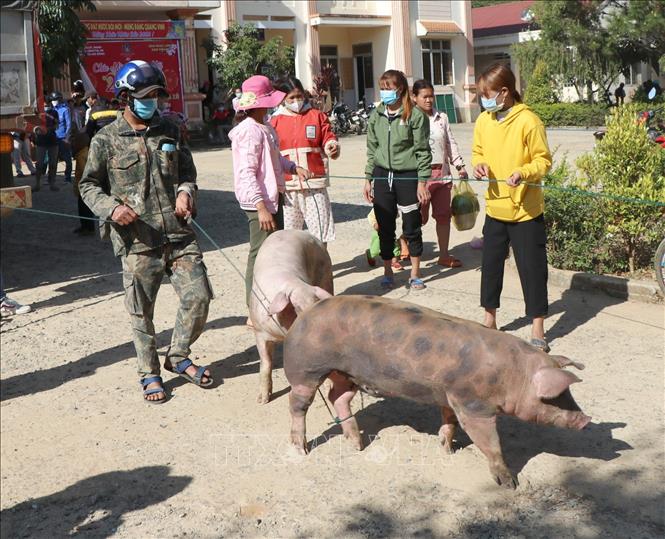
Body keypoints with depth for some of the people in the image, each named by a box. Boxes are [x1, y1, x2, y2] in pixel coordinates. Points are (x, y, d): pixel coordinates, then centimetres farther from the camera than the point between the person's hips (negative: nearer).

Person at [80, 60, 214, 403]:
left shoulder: (168, 132, 11)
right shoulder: (106, 140, -1)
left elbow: (187, 170, 22)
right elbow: (89, 185, 5)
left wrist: (185, 190, 0)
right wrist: (111, 207, -13)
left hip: (178, 234, 3)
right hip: (138, 241, -3)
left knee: (199, 296, -1)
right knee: (141, 311, 5)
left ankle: (178, 356, 21)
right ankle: (149, 373, 23)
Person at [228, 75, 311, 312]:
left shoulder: (265, 127, 12)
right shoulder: (249, 132, -19)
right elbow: (246, 174, -23)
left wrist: (293, 167, 8)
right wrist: (261, 207, -27)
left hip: (273, 197, 10)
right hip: (259, 202, -10)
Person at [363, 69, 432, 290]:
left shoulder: (415, 115, -6)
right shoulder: (376, 116, 7)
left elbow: (423, 151, -6)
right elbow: (372, 149, 12)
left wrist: (422, 182, -10)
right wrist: (368, 178, 9)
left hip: (408, 175, -4)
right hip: (382, 175, 4)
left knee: (411, 226, 5)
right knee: (385, 226, 8)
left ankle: (415, 273, 19)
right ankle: (387, 272, 21)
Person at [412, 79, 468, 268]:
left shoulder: (442, 118, 11)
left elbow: (450, 143, 15)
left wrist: (460, 165, 10)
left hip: (442, 173, 5)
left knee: (444, 215, 8)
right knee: (420, 217, -1)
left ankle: (444, 255, 17)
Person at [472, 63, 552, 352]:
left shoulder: (528, 121, -14)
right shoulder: (483, 121, 4)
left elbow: (543, 160, -9)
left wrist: (524, 173, -27)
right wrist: (480, 164, -6)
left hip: (526, 210, -6)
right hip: (495, 208, 6)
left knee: (532, 268, 2)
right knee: (490, 265, 14)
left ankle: (538, 330, 13)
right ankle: (489, 321, 30)